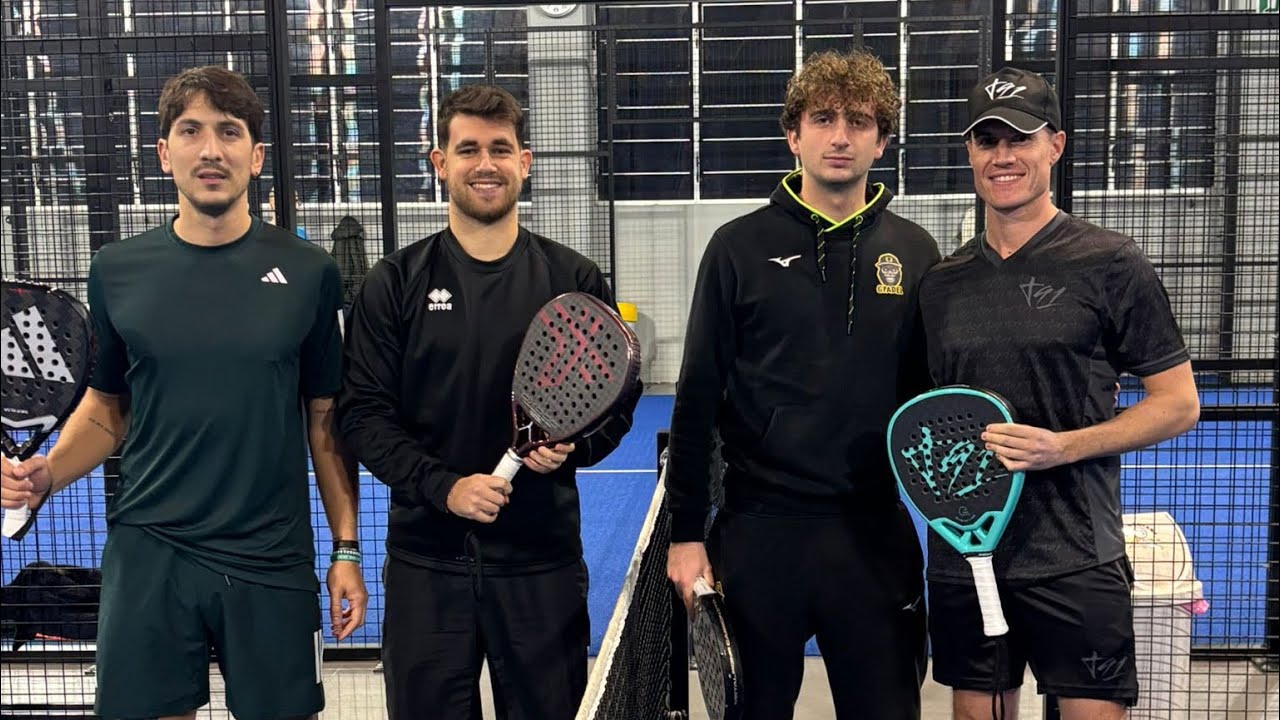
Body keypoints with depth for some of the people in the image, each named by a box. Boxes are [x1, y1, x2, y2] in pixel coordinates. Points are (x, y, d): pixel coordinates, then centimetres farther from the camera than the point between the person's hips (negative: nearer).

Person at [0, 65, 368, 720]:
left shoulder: (308, 273, -2)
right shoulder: (117, 271, 2)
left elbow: (326, 420, 3)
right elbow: (107, 407, 12)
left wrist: (346, 549, 1)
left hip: (272, 561, -1)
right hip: (147, 553, 1)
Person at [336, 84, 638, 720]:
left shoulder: (574, 279, 3)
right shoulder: (395, 283, 1)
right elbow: (363, 414, -3)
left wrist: (570, 448, -14)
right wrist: (443, 486, -16)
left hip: (543, 556, 1)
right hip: (426, 558, 0)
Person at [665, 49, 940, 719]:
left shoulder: (913, 252, 4)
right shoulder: (740, 247, -2)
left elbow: (933, 390, 9)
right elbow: (697, 398, -1)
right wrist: (685, 532, -3)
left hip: (875, 531, 2)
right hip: (758, 529, -1)